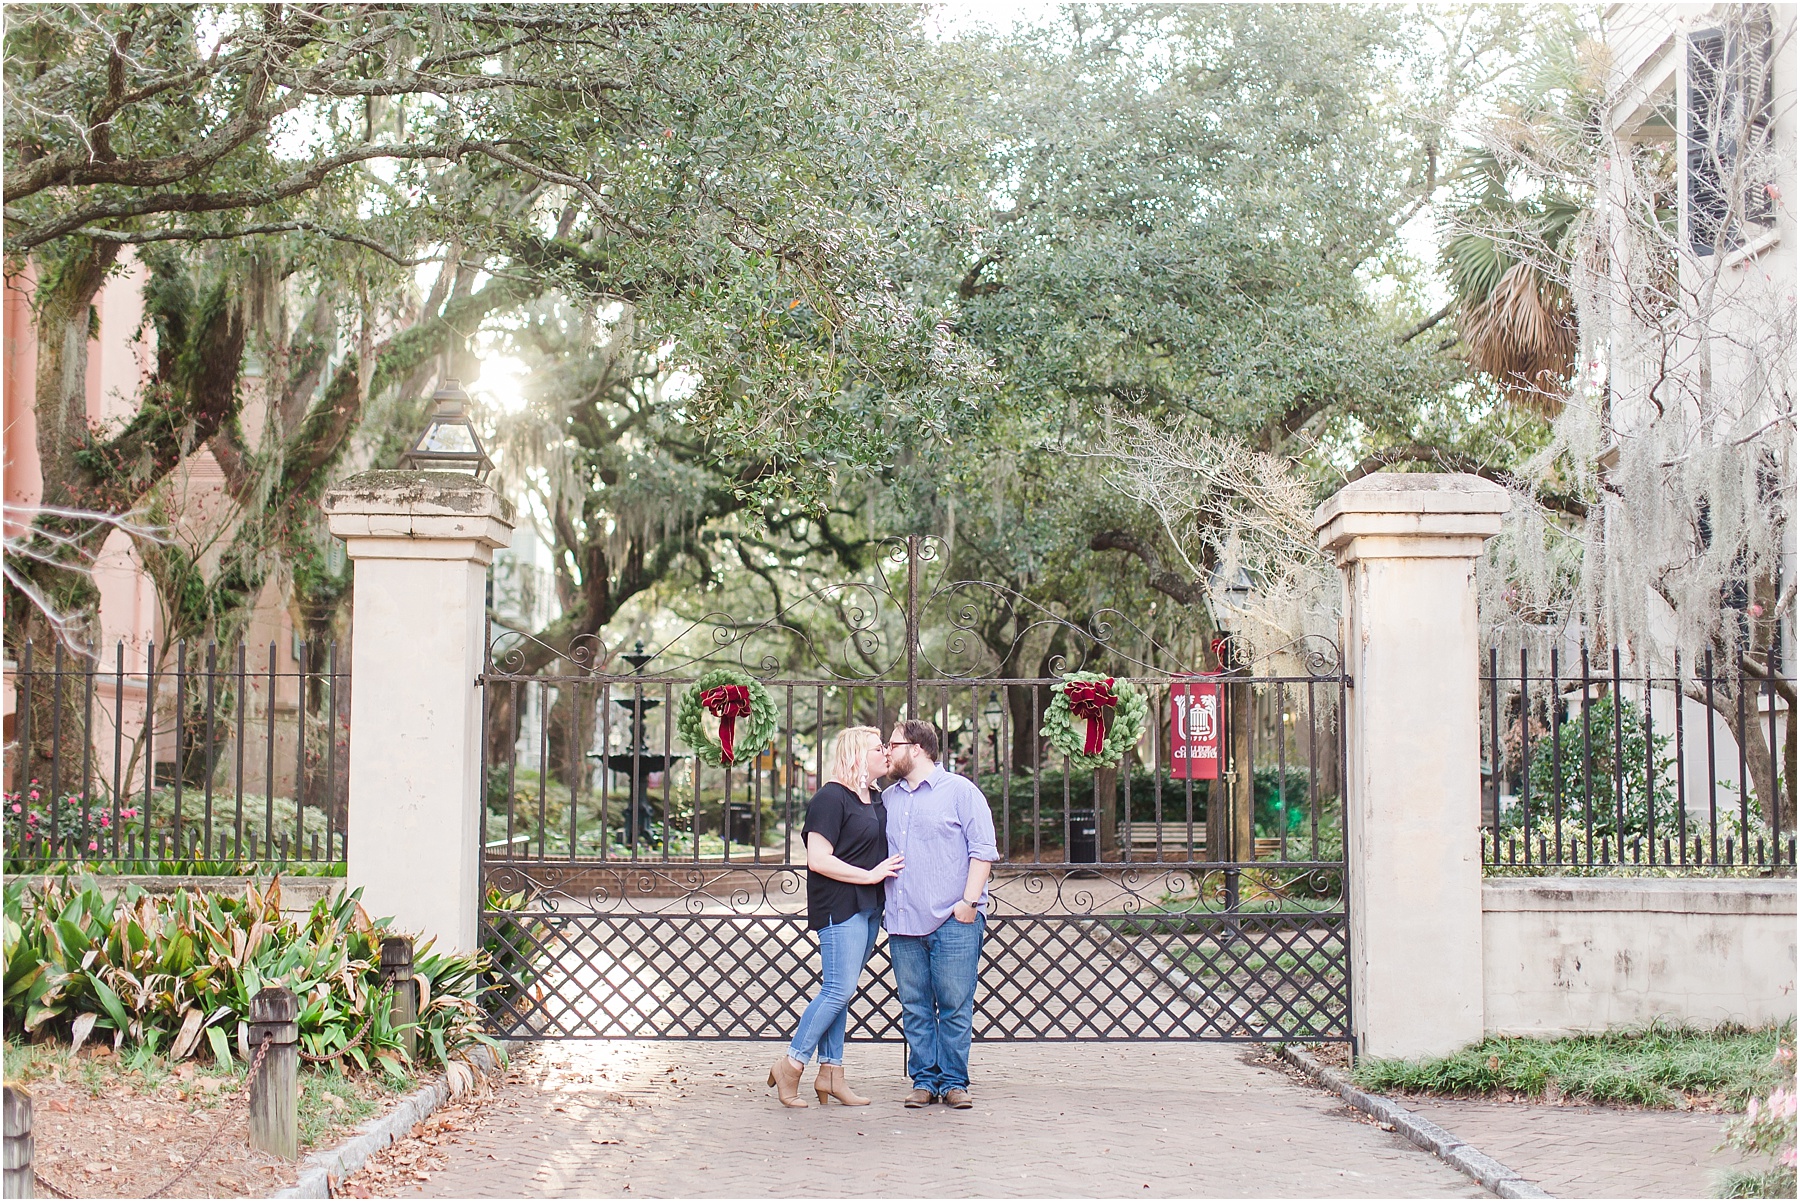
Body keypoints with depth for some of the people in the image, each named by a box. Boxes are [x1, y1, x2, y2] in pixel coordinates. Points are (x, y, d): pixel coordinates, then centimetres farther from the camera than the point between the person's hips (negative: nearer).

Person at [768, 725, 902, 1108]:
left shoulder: (876, 799, 14)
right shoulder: (831, 798, -12)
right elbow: (818, 860, -18)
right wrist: (870, 875, -16)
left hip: (868, 908, 8)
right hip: (839, 907, -8)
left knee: (838, 991, 10)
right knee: (838, 990, -10)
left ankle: (830, 1072, 13)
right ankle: (790, 1066, 0)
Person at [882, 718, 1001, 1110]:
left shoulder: (960, 791, 2)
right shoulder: (887, 799, 18)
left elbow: (983, 850, -3)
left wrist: (969, 901, -11)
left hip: (953, 922, -5)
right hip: (903, 923, 5)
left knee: (955, 1006, -4)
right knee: (915, 1007, 4)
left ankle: (954, 1082, 3)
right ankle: (924, 1080, 9)